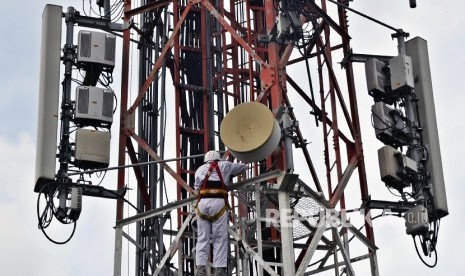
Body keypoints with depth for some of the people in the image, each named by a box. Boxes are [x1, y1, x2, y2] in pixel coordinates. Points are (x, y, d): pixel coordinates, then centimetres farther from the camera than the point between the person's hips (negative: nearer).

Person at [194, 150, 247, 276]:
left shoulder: (200, 169, 26)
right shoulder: (224, 165, 22)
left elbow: (197, 188, 18)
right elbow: (243, 166, 35)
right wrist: (230, 175, 48)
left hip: (202, 203, 2)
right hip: (218, 202, -2)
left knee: (202, 238, 3)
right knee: (220, 239, -2)